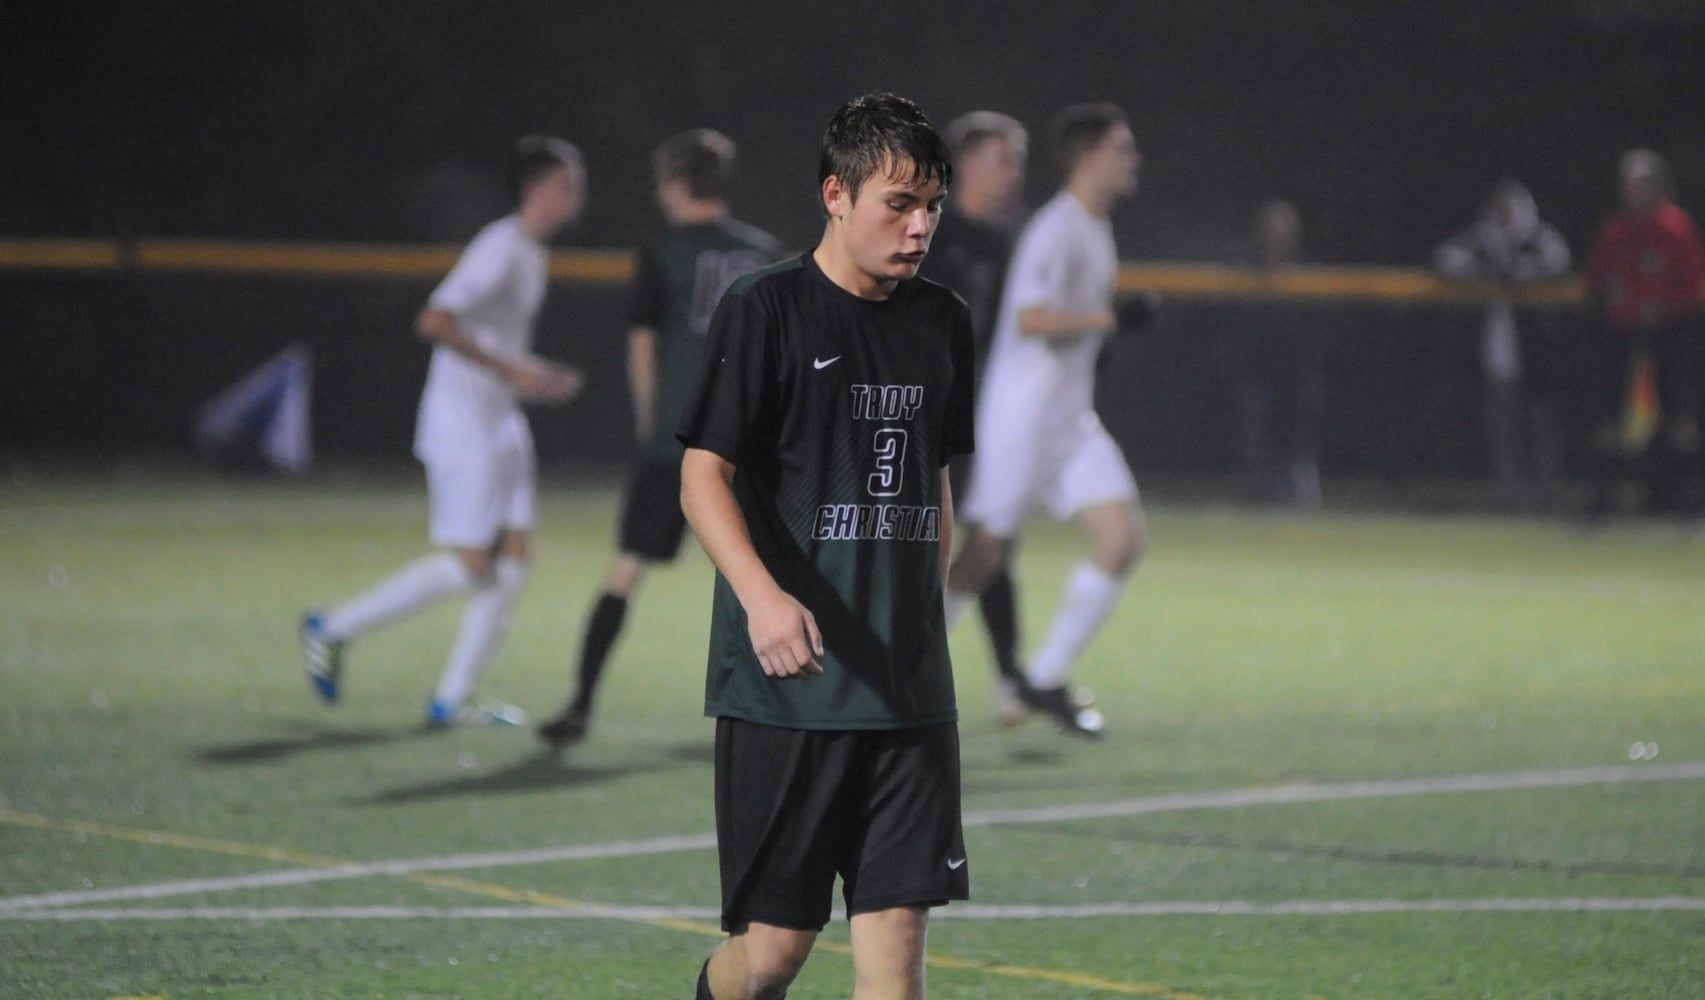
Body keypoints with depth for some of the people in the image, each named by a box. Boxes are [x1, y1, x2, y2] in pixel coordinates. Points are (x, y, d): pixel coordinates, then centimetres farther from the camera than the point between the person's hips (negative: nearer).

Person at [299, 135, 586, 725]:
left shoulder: (531, 255, 15)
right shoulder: (500, 249, -16)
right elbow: (434, 322, -25)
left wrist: (539, 378, 13)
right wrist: (511, 371, -23)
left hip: (500, 422, 10)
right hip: (462, 425, -10)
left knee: (512, 555, 2)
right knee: (466, 564, -9)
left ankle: (452, 699, 4)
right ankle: (333, 629, 4)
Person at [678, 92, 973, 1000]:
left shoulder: (941, 322, 12)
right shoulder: (766, 310, -6)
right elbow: (702, 476, -10)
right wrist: (761, 596, -26)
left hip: (907, 688, 5)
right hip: (785, 683, -5)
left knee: (897, 925, -3)